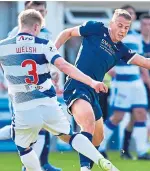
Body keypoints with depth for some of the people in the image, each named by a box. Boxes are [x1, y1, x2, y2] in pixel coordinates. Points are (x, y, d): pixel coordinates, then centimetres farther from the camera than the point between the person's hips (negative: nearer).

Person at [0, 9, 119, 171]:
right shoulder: (43, 45, -2)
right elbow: (64, 66, -13)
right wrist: (91, 82, -15)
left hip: (24, 111, -2)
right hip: (49, 106, 2)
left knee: (23, 148, 22)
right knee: (70, 136, 20)